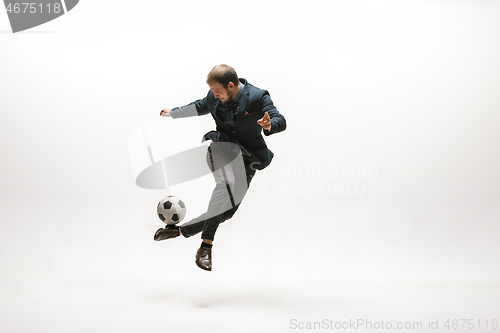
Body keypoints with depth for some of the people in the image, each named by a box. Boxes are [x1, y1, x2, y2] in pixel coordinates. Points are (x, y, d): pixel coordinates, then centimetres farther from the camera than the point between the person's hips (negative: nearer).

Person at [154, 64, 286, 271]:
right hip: (221, 146, 0)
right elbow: (200, 107, 29)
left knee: (230, 204, -10)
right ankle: (206, 244, -35)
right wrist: (174, 113, 39)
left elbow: (280, 120, -15)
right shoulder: (214, 97, 8)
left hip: (247, 155, 0)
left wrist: (269, 126, -38)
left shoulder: (258, 97, -7)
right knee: (226, 183, -32)